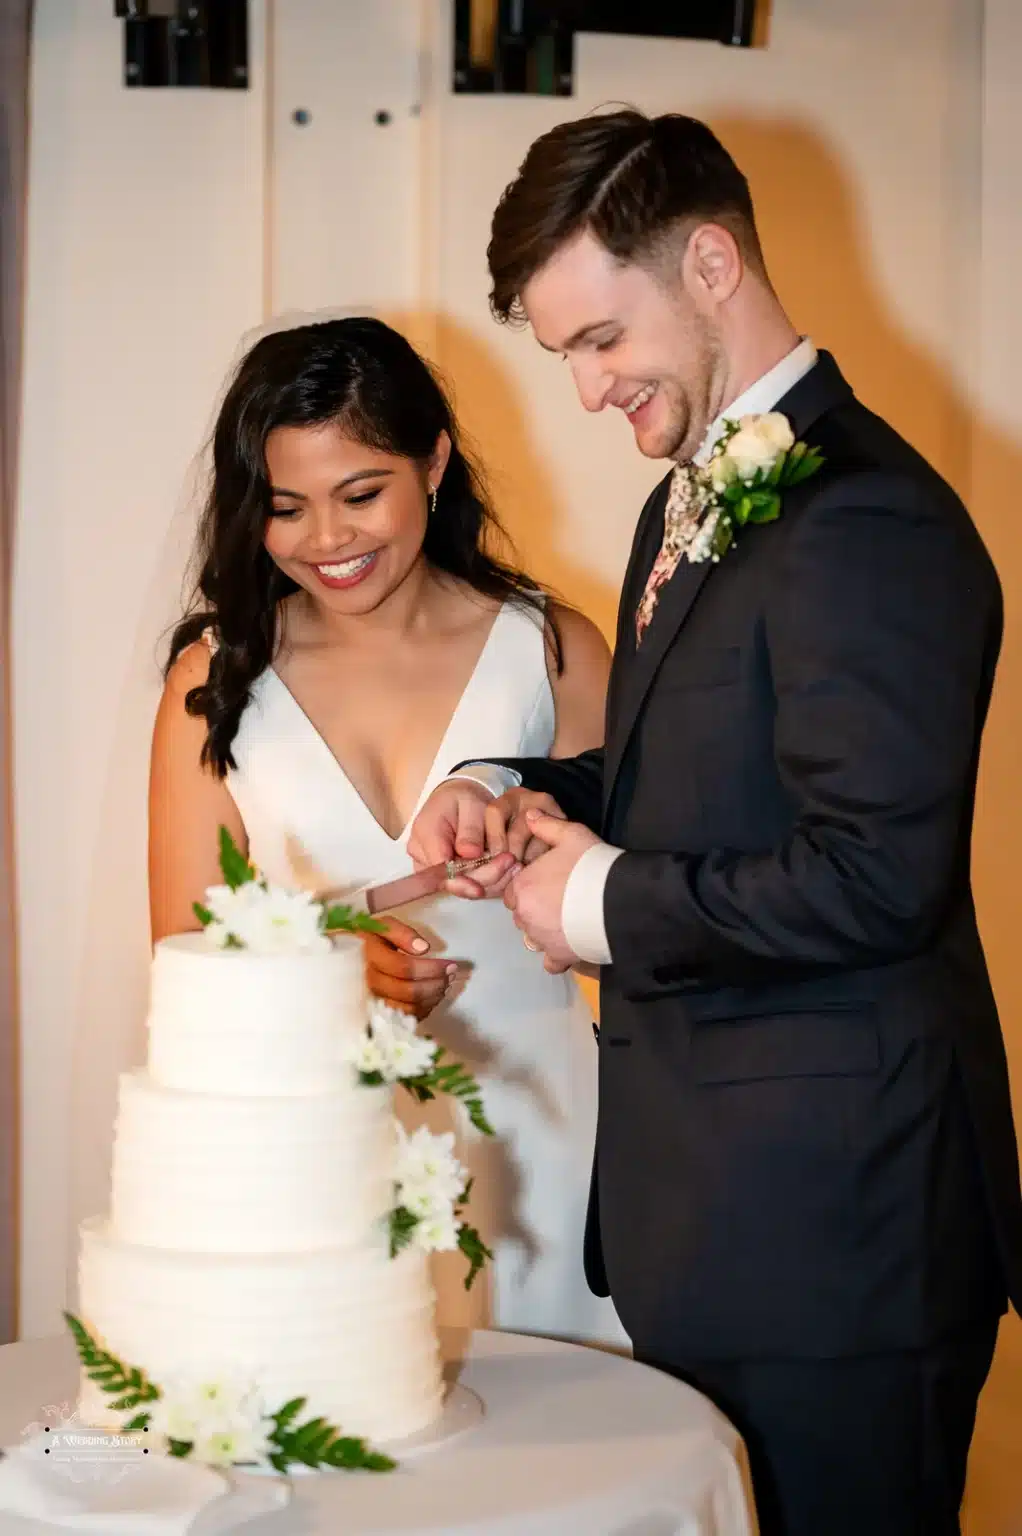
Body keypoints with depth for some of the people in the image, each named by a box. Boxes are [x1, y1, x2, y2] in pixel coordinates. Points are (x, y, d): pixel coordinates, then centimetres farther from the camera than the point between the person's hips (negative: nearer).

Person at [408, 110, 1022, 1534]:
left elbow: (880, 872, -24)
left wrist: (609, 906, -13)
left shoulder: (869, 523, -18)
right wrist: (513, 790, 5)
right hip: (704, 1199, 10)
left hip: (829, 1217, -10)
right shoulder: (692, 505, 16)